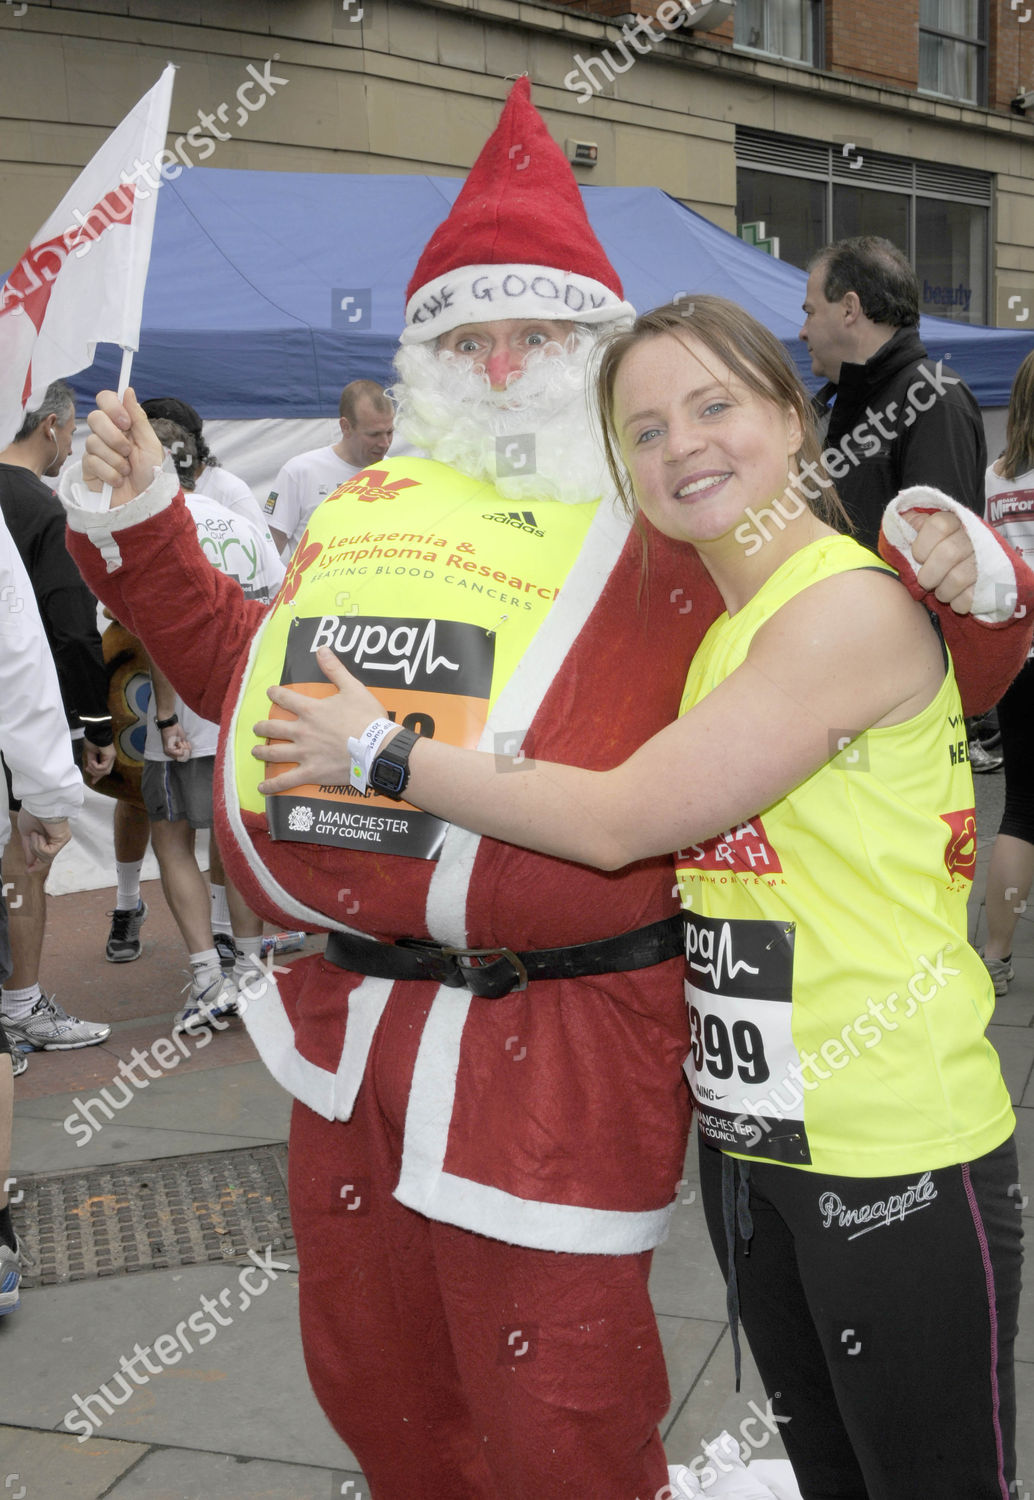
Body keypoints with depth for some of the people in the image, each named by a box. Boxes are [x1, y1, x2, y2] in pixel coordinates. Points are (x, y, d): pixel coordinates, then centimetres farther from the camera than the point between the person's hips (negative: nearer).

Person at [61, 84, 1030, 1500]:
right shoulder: (365, 512, 12)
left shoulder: (681, 536, -2)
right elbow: (242, 670, 26)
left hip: (557, 1041, -5)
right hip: (348, 1023, 6)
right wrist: (137, 523, 19)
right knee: (375, 1380, 22)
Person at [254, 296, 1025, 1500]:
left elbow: (621, 821, -20)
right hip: (746, 1131, 8)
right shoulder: (715, 630, 11)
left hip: (896, 1156, -8)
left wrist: (378, 751, -11)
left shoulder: (857, 608, -18)